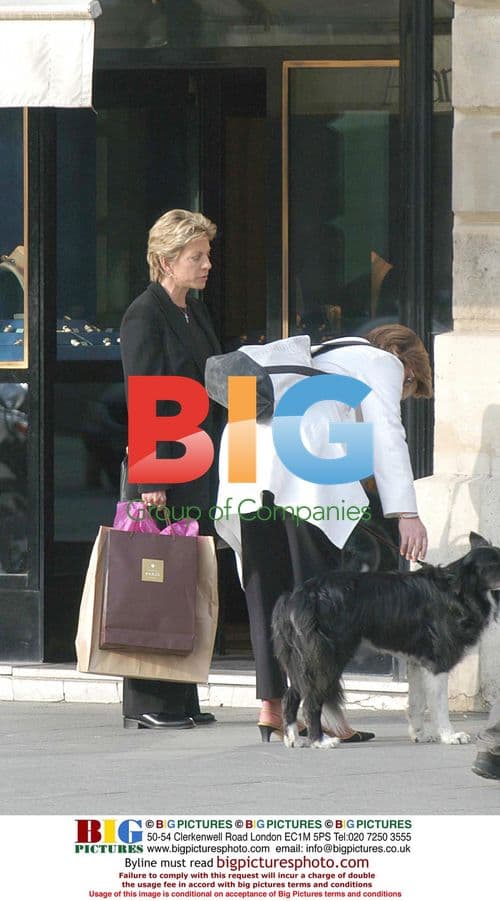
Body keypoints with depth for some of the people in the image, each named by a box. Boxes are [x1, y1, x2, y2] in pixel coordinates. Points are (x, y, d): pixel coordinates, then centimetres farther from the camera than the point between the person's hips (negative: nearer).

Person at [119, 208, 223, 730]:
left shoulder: (195, 314, 17)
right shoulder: (145, 316, -9)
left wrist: (218, 465, 16)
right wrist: (150, 479, -19)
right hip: (165, 468, -9)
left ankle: (181, 701, 11)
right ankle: (148, 705, -4)